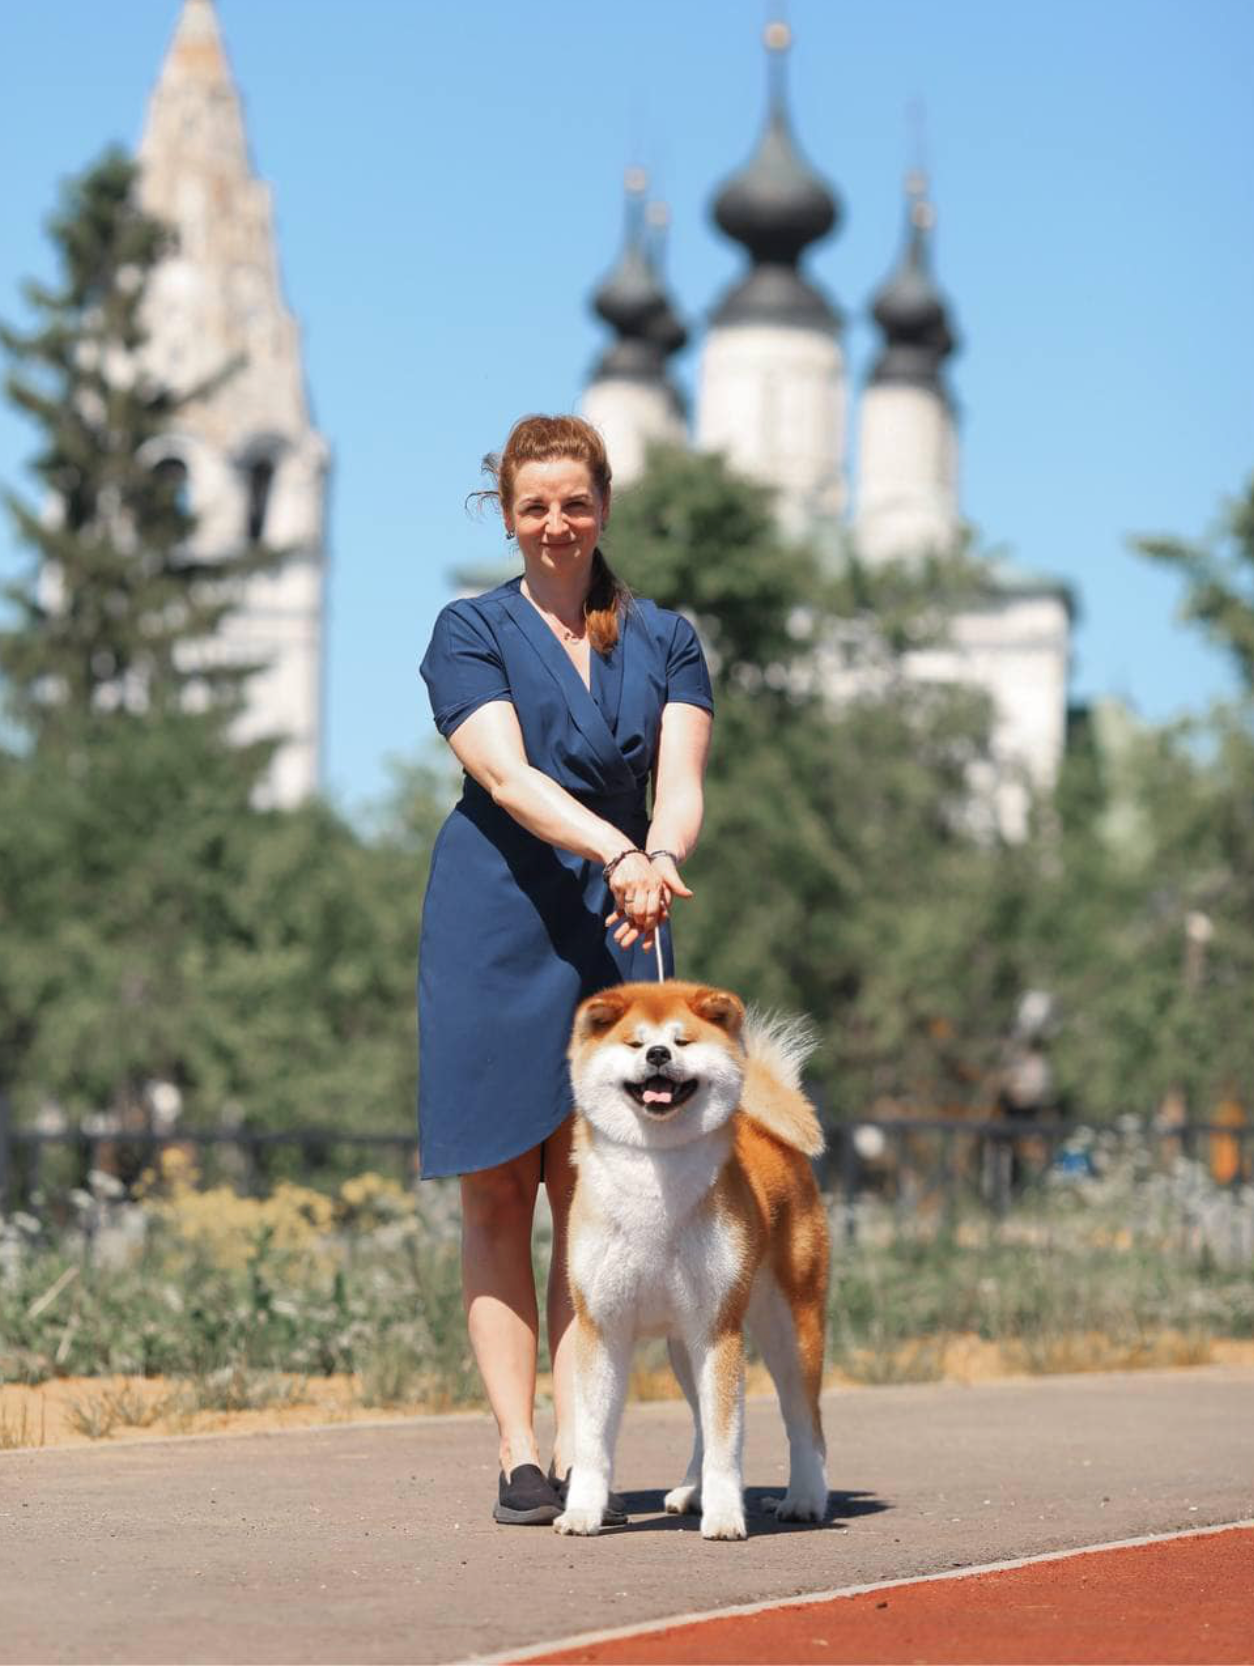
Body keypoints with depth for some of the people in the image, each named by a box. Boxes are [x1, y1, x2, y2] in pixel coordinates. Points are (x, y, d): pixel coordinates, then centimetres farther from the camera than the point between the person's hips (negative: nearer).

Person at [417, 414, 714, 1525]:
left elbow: (681, 783, -1)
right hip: (496, 929, -2)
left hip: (622, 933, 2)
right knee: (497, 1193, -2)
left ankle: (580, 1449, 0)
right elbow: (507, 776, -11)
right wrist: (617, 853, -27)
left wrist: (661, 860, -24)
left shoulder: (664, 640, 12)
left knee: (593, 1197, -2)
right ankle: (520, 1453, 0)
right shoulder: (470, 632, 4)